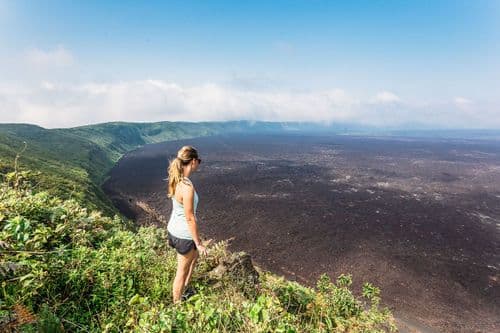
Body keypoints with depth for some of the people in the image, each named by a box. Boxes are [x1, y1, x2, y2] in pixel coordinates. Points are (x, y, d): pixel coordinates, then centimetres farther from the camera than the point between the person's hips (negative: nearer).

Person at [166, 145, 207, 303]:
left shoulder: (176, 180, -3)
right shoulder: (187, 187, -30)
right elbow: (190, 219, -24)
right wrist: (199, 243, -13)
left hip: (173, 228, 9)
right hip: (184, 235, -9)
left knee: (195, 255, 31)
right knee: (182, 271, 14)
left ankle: (184, 288, 49)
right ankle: (177, 304, 37)